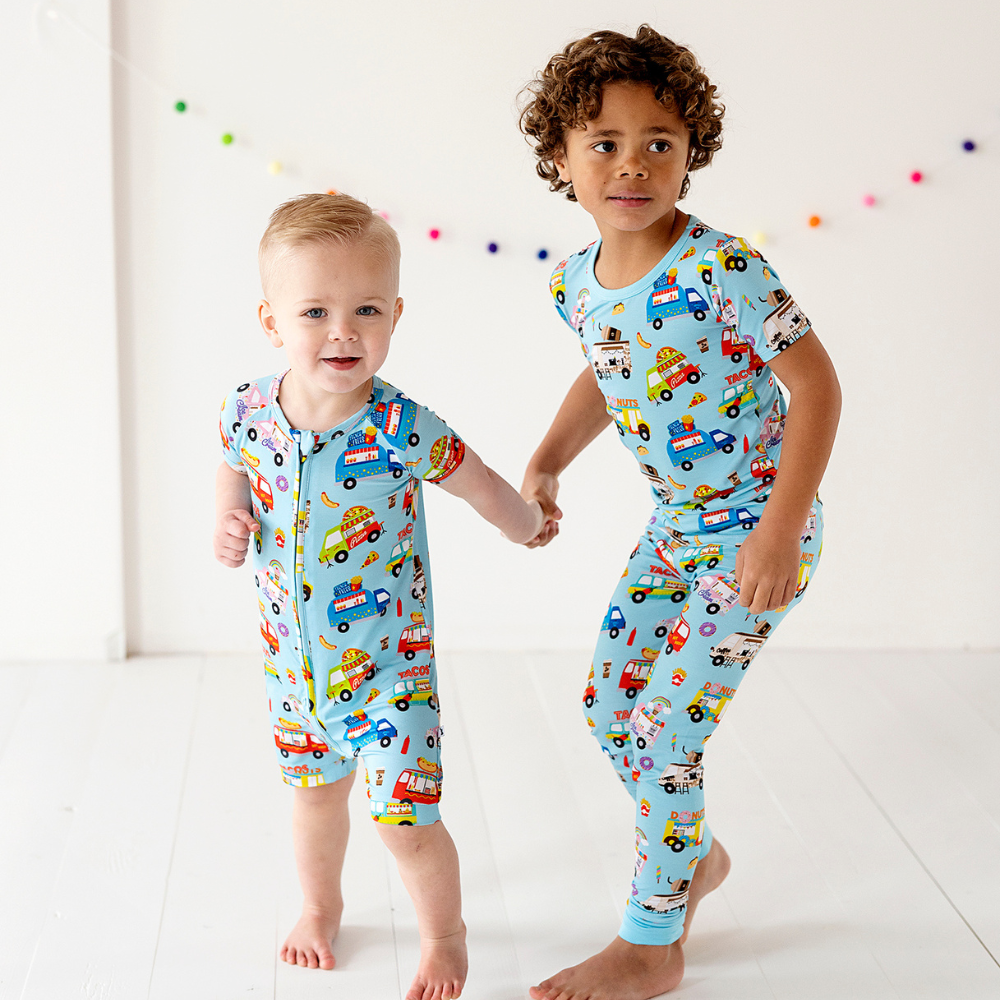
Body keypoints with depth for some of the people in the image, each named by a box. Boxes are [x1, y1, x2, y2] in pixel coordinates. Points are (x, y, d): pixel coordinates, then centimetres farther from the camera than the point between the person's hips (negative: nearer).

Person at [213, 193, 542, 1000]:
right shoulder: (248, 413, -14)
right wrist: (228, 524, -8)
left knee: (405, 819, -2)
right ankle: (320, 906, 52)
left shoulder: (403, 431, -26)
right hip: (295, 658, 4)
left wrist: (531, 525, 11)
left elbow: (485, 488, -7)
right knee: (315, 791, 25)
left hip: (390, 661, -4)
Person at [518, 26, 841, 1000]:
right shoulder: (574, 281, -2)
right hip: (676, 523, 8)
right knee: (608, 700, 13)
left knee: (668, 728, -6)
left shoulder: (722, 269, -24)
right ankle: (697, 856, 39)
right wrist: (547, 461, 3)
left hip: (756, 528, -7)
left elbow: (815, 381, -22)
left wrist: (781, 531, -27)